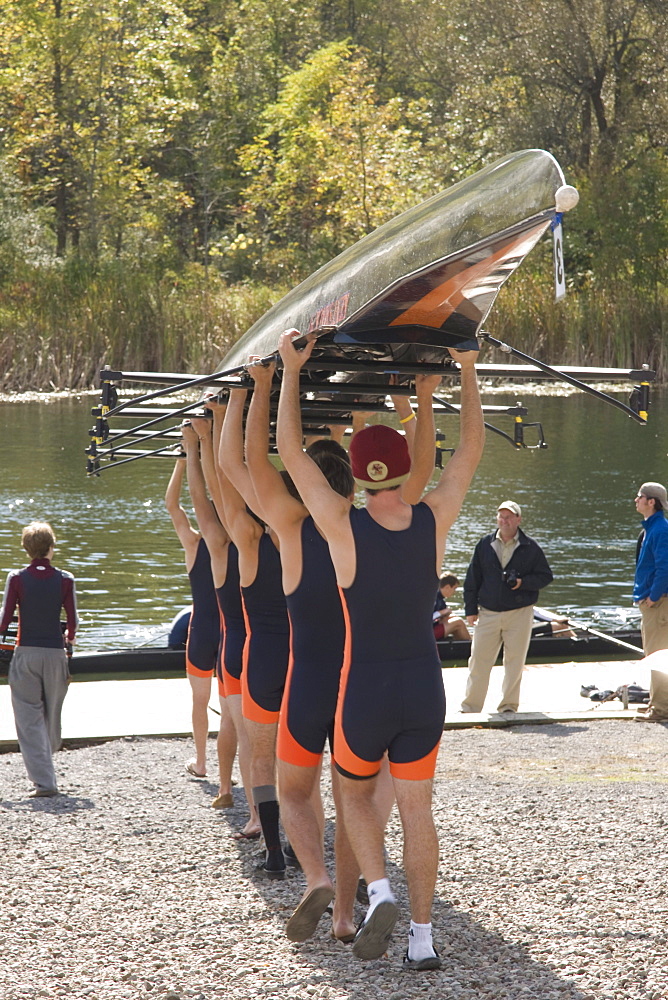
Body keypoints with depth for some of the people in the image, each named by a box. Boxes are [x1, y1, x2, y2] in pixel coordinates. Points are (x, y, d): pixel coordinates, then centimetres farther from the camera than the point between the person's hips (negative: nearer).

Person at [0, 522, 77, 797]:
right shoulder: (65, 580, -2)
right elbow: (72, 621, -1)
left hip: (26, 653, -1)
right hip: (55, 652, 1)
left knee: (29, 718, -1)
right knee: (52, 715, 17)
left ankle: (43, 780, -10)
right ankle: (46, 762, 34)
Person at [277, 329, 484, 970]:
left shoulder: (344, 527, -16)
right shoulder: (433, 519, -8)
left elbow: (290, 454, -9)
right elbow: (471, 449, 7)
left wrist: (291, 372, -3)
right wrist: (466, 370, 13)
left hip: (364, 689, -3)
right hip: (425, 684, 3)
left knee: (355, 793, 21)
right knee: (416, 807, 12)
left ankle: (379, 893, -2)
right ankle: (422, 936, 11)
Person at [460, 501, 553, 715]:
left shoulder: (530, 547, 1)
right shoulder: (485, 545, 6)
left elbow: (545, 576, 3)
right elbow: (472, 579, 9)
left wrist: (523, 582, -15)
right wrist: (470, 609, 5)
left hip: (519, 613, -1)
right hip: (488, 612, 1)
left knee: (514, 661, 3)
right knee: (479, 661, 0)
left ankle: (509, 705, 13)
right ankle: (471, 705, 8)